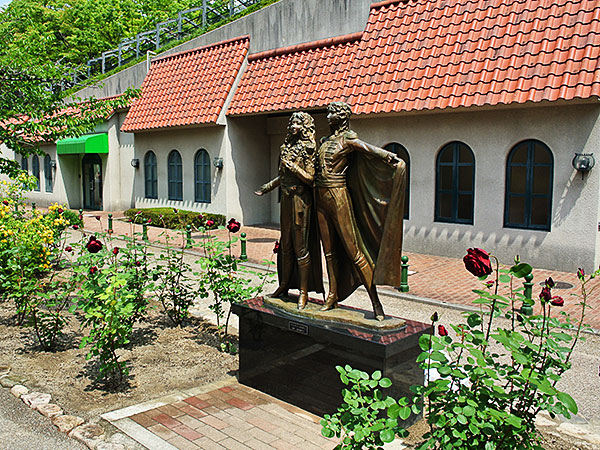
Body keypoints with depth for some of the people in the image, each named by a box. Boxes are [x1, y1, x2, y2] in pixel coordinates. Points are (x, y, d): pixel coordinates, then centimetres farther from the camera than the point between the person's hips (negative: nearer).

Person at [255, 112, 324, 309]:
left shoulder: (308, 148, -7)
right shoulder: (286, 146, 13)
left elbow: (310, 178, -11)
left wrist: (293, 166, -18)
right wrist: (268, 187, 27)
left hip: (301, 200, -7)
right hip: (286, 198, 7)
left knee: (301, 247, -4)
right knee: (286, 245, 14)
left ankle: (303, 292, 4)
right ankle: (284, 285, 25)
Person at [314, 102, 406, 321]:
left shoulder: (348, 139, -5)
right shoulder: (325, 141, 17)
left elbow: (369, 149, -24)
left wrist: (389, 156, -42)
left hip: (338, 196, -7)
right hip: (320, 197, 7)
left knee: (353, 250, -7)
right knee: (329, 251, 11)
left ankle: (375, 302, -1)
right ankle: (333, 296, 21)